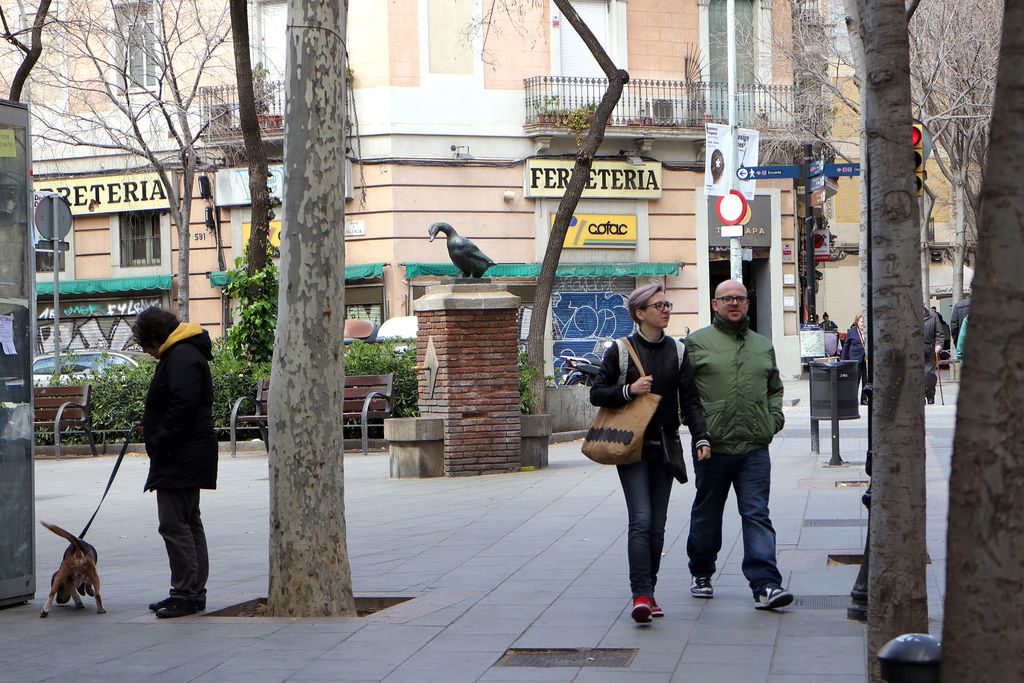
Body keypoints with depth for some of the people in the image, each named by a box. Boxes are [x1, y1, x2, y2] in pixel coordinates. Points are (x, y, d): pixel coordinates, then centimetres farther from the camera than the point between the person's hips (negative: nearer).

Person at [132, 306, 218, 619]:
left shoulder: (182, 357, -15)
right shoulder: (182, 354, 19)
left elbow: (182, 407, -24)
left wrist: (159, 443, -20)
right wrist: (151, 426, 17)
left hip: (180, 460, -12)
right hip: (188, 458, 12)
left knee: (174, 525, -10)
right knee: (189, 523, 14)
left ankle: (186, 595, -8)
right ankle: (193, 593, 20)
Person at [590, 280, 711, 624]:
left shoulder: (678, 351, 8)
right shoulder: (621, 350, -1)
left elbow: (690, 400, 4)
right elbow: (596, 394, 2)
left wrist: (701, 437, -9)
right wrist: (628, 390, -15)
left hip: (665, 447, 4)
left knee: (657, 526, 6)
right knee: (641, 520, -15)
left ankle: (648, 592, 15)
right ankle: (641, 594, -19)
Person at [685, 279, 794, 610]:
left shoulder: (763, 346, 16)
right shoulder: (697, 343, 2)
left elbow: (774, 387, 28)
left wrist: (774, 417, 12)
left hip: (754, 447, 2)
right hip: (712, 446, -2)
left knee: (757, 515, -6)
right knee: (707, 514, 11)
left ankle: (765, 585, -11)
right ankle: (701, 573, 30)